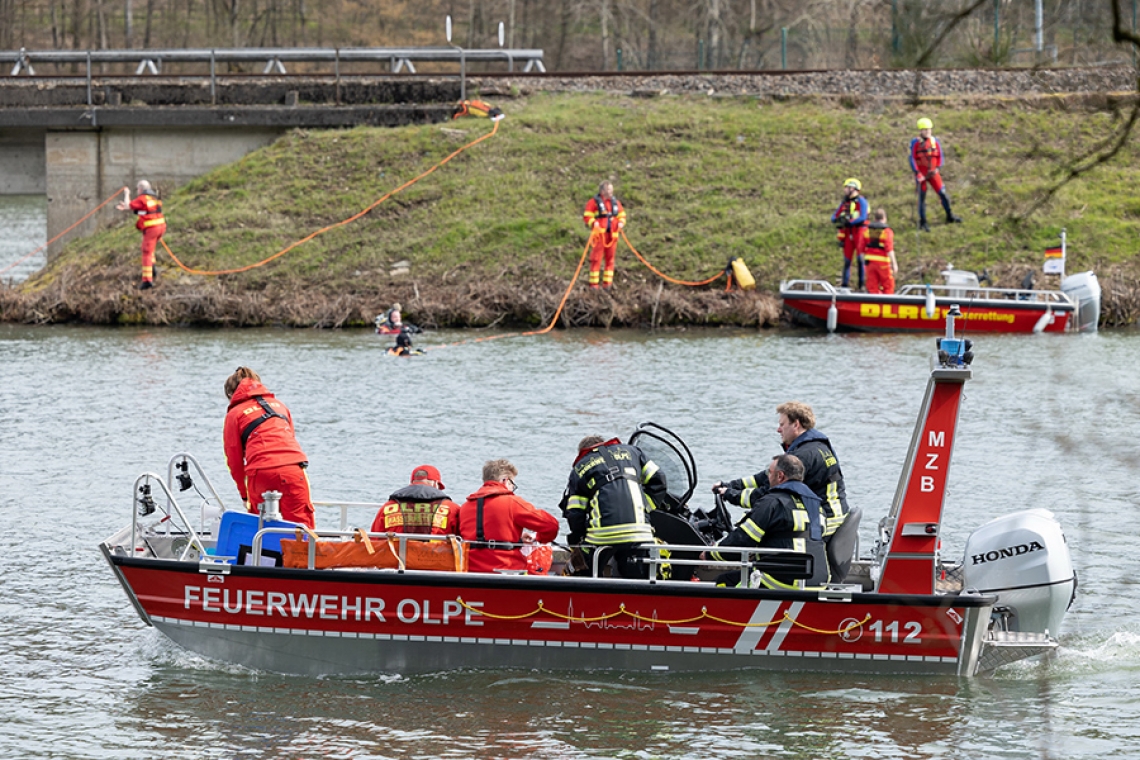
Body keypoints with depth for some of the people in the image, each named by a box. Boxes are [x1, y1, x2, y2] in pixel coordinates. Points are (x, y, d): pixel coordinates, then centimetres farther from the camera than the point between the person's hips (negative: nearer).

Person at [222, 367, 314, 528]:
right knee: (302, 525, -2)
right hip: (293, 469, 2)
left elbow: (234, 460, 15)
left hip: (261, 473, -2)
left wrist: (245, 495, 25)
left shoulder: (234, 414, 16)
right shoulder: (278, 404, 27)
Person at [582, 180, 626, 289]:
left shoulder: (616, 202, 14)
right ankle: (593, 283, -3)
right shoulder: (594, 202, -3)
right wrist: (593, 223, -23)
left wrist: (621, 223, 0)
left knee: (610, 259, 7)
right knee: (596, 259, -6)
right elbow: (587, 216, -5)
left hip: (612, 235, 5)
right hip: (599, 234, -5)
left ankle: (607, 282, 13)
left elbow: (622, 215, 20)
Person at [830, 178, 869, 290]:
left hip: (859, 231, -6)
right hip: (848, 233, 6)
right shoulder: (844, 202, 16)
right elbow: (834, 217, 13)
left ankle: (862, 284, -6)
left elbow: (863, 218, -16)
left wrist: (849, 222, -20)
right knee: (847, 259, 5)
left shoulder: (861, 201, -4)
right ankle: (845, 284, 7)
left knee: (860, 258, -10)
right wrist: (838, 220, -10)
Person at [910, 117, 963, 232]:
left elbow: (939, 156, 9)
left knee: (943, 194, 3)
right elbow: (912, 158, -9)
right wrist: (917, 173, -14)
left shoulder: (935, 141, 1)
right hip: (921, 174, -3)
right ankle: (922, 223, 13)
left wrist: (938, 168, -4)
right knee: (922, 198, 3)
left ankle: (950, 217, 21)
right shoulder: (915, 143, -10)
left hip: (933, 173, 3)